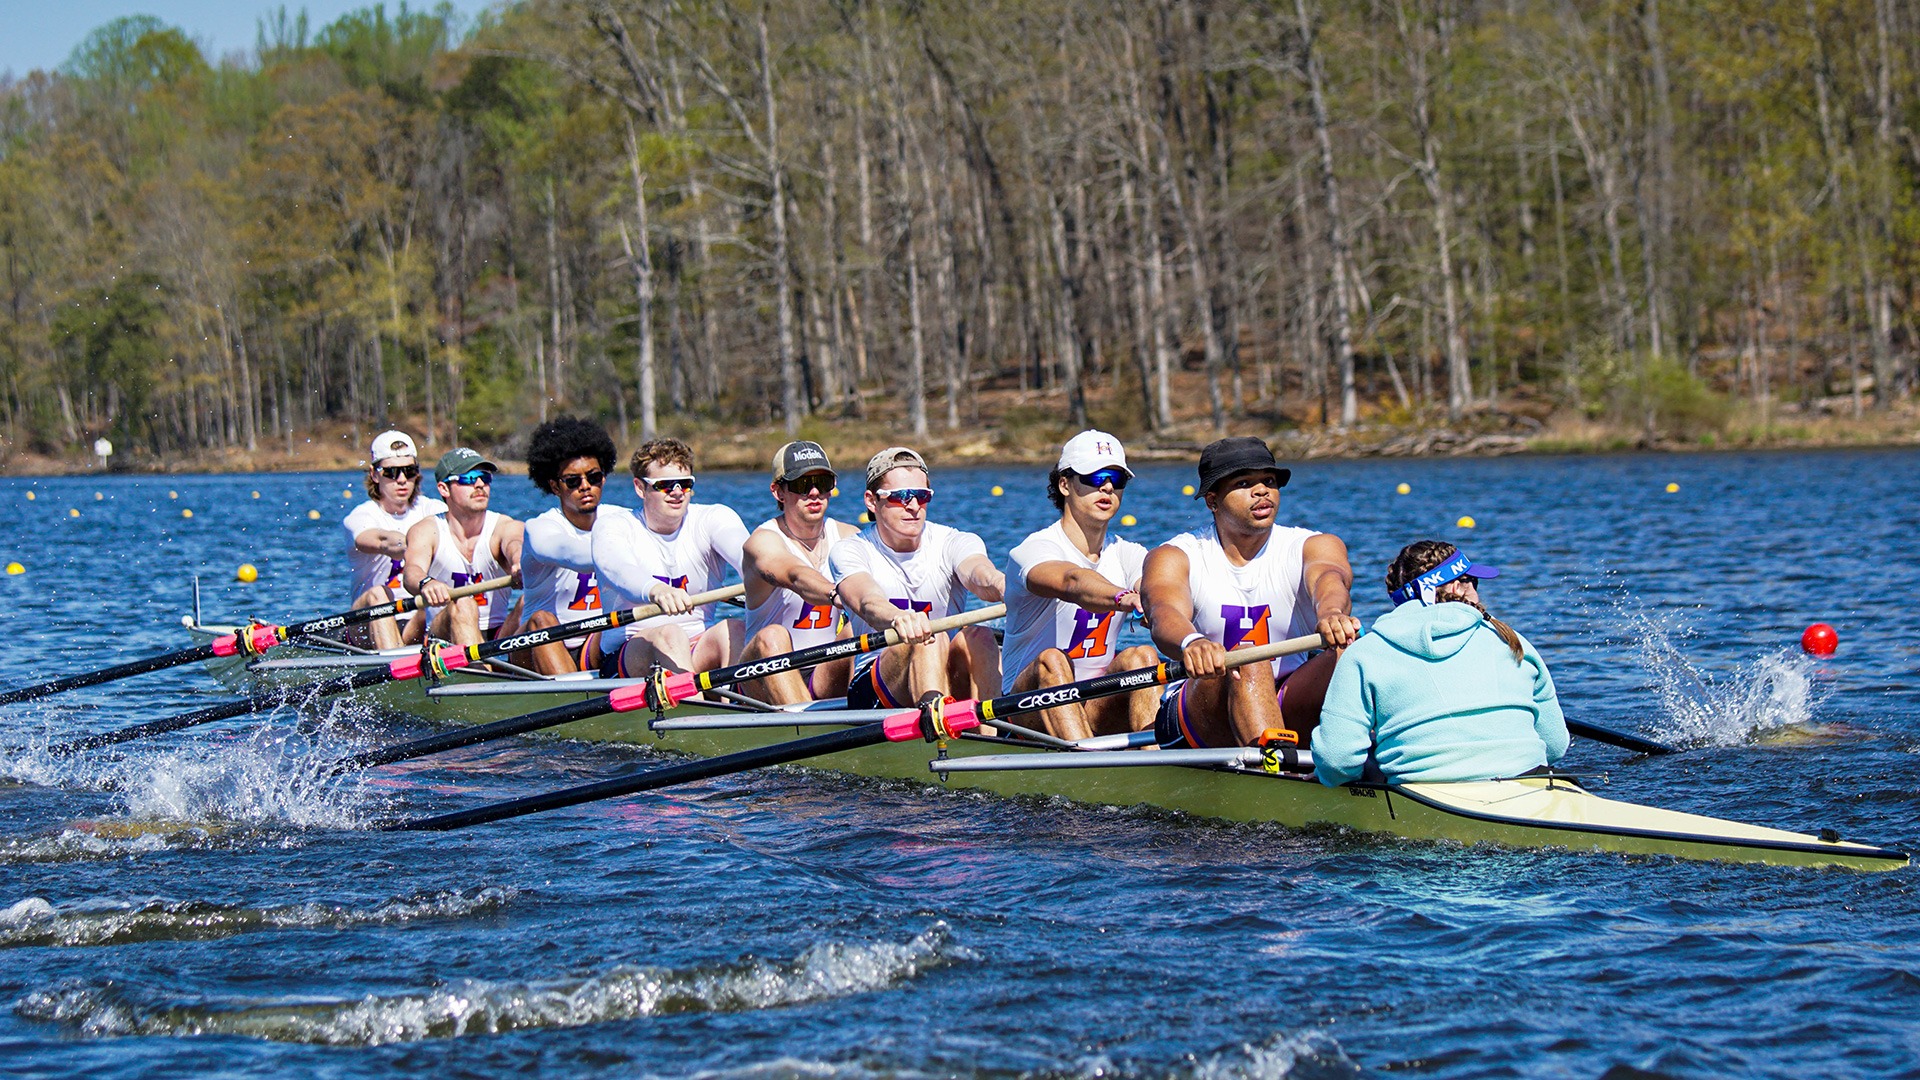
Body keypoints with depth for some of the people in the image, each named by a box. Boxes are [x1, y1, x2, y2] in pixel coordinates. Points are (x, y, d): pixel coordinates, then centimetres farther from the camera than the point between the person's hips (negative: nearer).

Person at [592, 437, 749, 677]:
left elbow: (744, 551, -19)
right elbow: (617, 567, -27)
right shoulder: (612, 526, -2)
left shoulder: (713, 519, 5)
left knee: (733, 629, -27)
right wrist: (655, 590, -52)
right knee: (669, 635, -33)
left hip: (700, 653, 2)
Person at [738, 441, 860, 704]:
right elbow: (796, 576, -32)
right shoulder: (763, 541, -10)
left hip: (828, 682, 3)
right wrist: (838, 595, -53)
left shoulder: (848, 538, 8)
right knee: (773, 636, -32)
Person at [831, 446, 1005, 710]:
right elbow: (868, 602, -25)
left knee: (978, 637, -28)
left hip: (952, 684, 2)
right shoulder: (851, 552, -2)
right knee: (930, 640, -31)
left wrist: (1001, 586, -49)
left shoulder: (953, 543, 3)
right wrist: (899, 618, -51)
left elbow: (978, 573, -22)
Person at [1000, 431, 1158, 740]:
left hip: (1098, 710, 4)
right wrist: (1122, 598, -55)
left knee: (1142, 656, -23)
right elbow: (1072, 581, -34)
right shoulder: (1032, 552, -9)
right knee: (1051, 660, -34)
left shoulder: (1126, 555, 9)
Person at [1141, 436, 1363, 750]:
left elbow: (1329, 579, -20)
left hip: (1291, 717, 2)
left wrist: (1331, 613, -47)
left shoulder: (1314, 546, 5)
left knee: (1346, 656, -25)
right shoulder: (1175, 557, 0)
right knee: (1246, 661, -33)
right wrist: (1192, 642, -48)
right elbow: (1165, 614, -22)